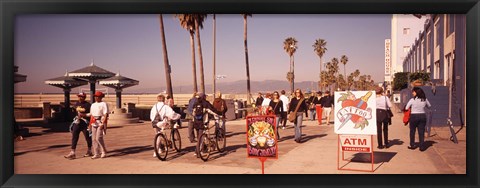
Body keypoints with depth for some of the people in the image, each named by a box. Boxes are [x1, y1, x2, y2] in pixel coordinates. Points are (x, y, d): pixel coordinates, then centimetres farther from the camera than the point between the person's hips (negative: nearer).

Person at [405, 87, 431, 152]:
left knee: (412, 131, 12)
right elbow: (429, 106, 17)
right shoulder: (425, 99, 1)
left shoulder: (412, 100, -11)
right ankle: (422, 147, 7)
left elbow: (406, 108, -10)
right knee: (421, 132, 6)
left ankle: (412, 145, 19)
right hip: (422, 116, 3)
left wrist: (411, 109, 9)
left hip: (414, 116, -3)